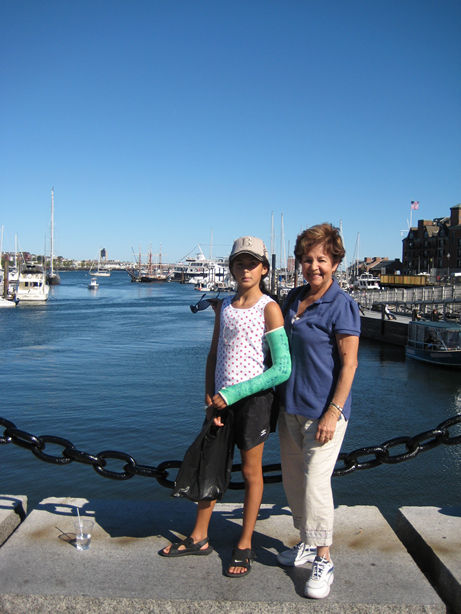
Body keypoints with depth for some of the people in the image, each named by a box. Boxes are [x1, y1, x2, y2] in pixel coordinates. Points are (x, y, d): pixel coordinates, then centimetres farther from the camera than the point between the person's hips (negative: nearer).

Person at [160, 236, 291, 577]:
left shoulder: (269, 309, -11)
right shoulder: (224, 306, 8)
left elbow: (283, 369, -16)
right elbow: (214, 355, 12)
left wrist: (233, 394, -17)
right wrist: (210, 398, 0)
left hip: (253, 397, -6)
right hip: (222, 398, 6)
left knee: (251, 472, 10)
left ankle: (244, 546, 27)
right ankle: (199, 538, 34)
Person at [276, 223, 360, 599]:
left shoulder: (342, 305, -13)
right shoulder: (293, 299, 8)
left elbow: (349, 364, -14)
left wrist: (332, 413, -18)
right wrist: (277, 398, 14)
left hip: (324, 409, -7)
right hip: (291, 405, 7)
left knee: (316, 480, -6)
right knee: (292, 478, 15)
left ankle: (324, 560, 12)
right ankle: (309, 543, 35)